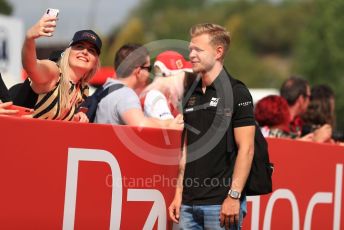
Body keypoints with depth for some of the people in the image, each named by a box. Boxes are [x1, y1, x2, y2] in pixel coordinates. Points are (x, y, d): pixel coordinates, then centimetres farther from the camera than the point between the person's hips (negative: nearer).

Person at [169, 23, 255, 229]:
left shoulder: (236, 92, -6)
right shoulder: (191, 95, 14)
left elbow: (246, 148, -12)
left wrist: (234, 196, -17)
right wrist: (179, 193, 12)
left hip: (220, 203, -6)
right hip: (190, 203, 6)